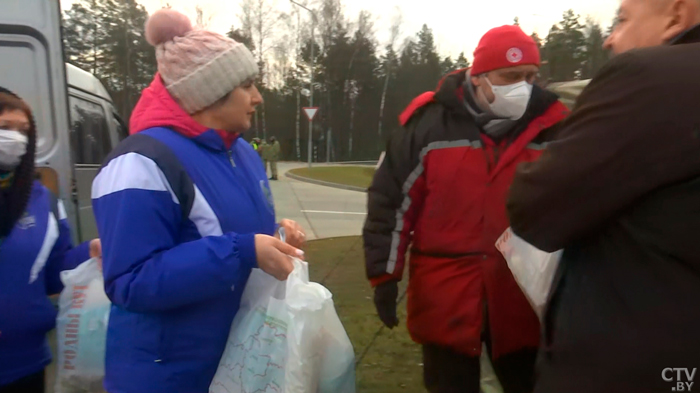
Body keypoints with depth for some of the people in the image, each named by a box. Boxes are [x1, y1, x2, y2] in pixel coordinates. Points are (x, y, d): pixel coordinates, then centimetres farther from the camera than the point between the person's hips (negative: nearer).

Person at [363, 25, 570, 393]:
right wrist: (384, 274, -3)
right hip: (445, 297, -1)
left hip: (524, 297, 2)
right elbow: (390, 201, -2)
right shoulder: (428, 123, -5)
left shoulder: (551, 126, 1)